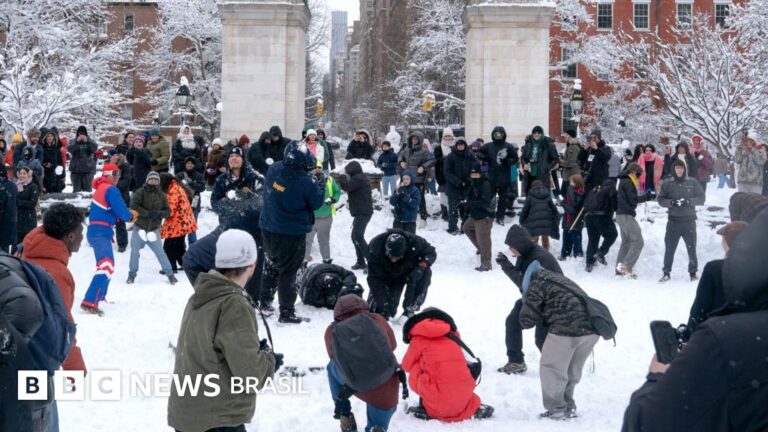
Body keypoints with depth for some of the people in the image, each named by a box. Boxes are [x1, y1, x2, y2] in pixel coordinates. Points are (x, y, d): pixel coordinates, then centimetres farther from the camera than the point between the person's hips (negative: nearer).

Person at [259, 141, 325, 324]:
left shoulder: (273, 169, -9)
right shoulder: (306, 182, -26)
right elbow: (316, 203, -10)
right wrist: (321, 182, 4)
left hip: (269, 230, 6)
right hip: (292, 234, -6)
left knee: (271, 267, 23)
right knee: (288, 272, 5)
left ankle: (264, 303, 33)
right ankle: (287, 313, 11)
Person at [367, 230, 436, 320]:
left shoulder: (413, 242, -35)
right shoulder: (375, 250, -36)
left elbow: (431, 252, -17)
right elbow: (375, 280, -32)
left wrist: (421, 267, -38)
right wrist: (383, 305, -36)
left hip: (409, 271, 1)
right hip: (388, 276, -1)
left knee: (426, 273, -32)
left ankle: (409, 311, -20)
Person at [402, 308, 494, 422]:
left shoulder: (419, 338, 4)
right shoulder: (453, 334, 16)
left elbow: (406, 366, 16)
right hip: (463, 397, 4)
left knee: (414, 372, 17)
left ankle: (427, 409, 9)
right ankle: (475, 407, 17)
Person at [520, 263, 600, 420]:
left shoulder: (536, 284, 6)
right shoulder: (561, 279, 30)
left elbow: (526, 320, 4)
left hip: (567, 329, -8)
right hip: (592, 330, 8)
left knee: (551, 368, 10)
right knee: (572, 370, 23)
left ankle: (556, 410, 14)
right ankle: (568, 406, 34)